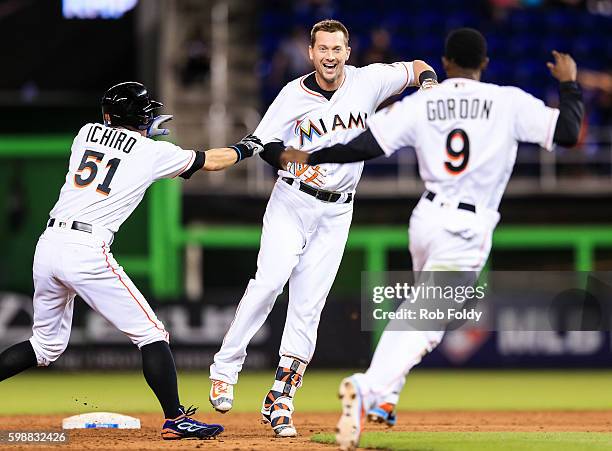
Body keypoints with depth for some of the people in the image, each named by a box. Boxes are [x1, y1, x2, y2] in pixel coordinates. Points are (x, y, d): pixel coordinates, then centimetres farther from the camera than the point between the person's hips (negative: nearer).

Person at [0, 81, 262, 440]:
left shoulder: (87, 133, 15)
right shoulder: (154, 152, 4)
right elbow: (212, 161, 18)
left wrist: (143, 133, 39)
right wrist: (246, 148, 36)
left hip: (48, 246, 6)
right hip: (87, 251, -6)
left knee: (46, 346, 20)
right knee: (151, 334, 2)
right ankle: (175, 420, -3)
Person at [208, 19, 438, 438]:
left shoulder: (368, 81, -2)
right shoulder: (295, 95, -5)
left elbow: (418, 68, 12)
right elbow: (263, 143, -1)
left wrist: (428, 84, -10)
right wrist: (295, 162, -20)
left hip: (336, 212, 2)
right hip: (291, 202, -2)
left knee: (308, 305, -1)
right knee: (269, 281, -21)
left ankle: (280, 401, 3)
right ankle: (225, 368, -9)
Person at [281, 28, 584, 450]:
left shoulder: (420, 103, 2)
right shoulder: (509, 102, -5)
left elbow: (367, 145, -4)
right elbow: (568, 131, -7)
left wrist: (312, 158, 7)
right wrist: (569, 83, 10)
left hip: (426, 217, 4)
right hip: (468, 230, -4)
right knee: (426, 322, -10)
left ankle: (382, 397, 17)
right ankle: (368, 388, -32)